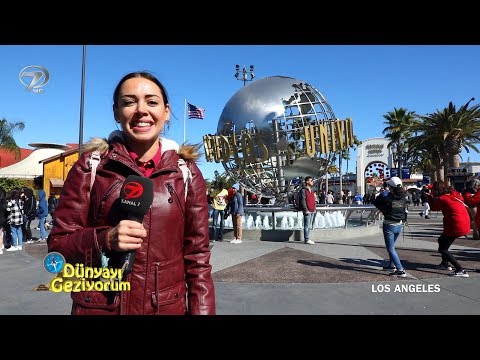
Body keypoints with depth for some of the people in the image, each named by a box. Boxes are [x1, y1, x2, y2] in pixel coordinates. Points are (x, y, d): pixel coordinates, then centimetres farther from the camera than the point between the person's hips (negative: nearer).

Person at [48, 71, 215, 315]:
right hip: (99, 308, 0)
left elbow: (197, 256, -2)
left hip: (168, 307, 1)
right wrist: (106, 239, -20)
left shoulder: (187, 172, -4)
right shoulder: (91, 165, -6)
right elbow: (58, 245, -2)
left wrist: (202, 311, -7)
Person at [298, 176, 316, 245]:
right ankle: (307, 240, 0)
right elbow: (302, 201, -14)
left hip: (312, 211, 9)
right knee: (307, 226, -5)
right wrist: (306, 210, -17)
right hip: (307, 211, -8)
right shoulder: (303, 190, -9)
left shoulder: (312, 190, 18)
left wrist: (315, 208, 15)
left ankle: (307, 239, 18)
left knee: (309, 226, 12)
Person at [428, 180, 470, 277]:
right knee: (441, 240, 27)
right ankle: (445, 263, 38)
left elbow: (434, 207, 2)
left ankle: (461, 270, -10)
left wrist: (430, 196, 16)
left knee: (442, 249, -1)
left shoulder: (442, 198, -15)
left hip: (455, 226, -9)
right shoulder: (455, 194, 5)